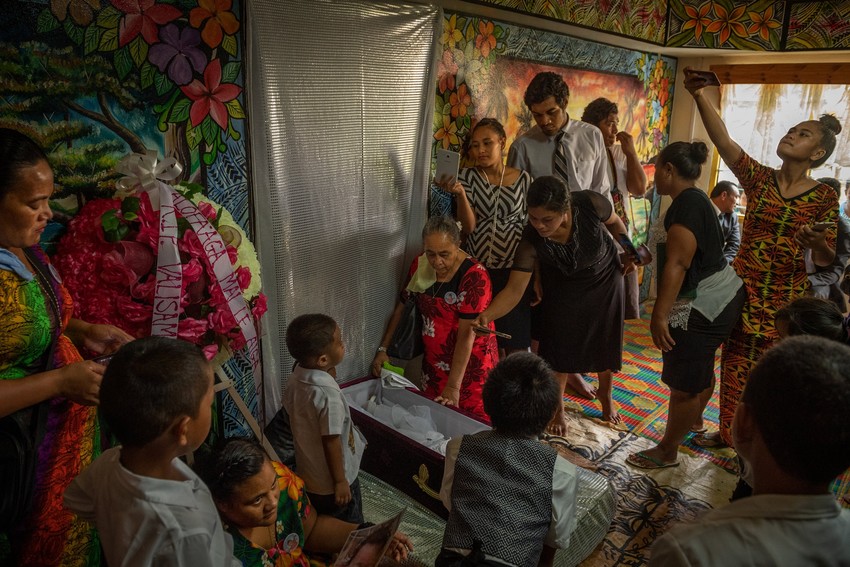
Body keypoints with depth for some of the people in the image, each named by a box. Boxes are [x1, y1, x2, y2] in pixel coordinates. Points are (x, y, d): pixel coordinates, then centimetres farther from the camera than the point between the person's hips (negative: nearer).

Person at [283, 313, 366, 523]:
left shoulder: (295, 379, -10)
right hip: (331, 482, -7)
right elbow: (331, 443, -27)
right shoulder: (329, 394, -34)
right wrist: (341, 481, -16)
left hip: (307, 475, 7)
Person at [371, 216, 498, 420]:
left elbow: (467, 333, -25)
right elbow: (401, 309, 8)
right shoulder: (419, 266, -4)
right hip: (434, 362, 5)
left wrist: (453, 387, -27)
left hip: (471, 362, -5)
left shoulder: (474, 275, -22)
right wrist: (383, 349, 3)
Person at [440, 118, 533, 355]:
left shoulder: (522, 179, 2)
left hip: (514, 269, 0)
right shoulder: (468, 176, 1)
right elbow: (469, 227, -8)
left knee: (516, 343, 5)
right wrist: (460, 193, -24)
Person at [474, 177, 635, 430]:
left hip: (605, 278, 1)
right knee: (560, 344, 1)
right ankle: (557, 408, 26)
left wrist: (629, 252, -6)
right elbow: (514, 289, -37)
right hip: (564, 286, -1)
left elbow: (615, 223, -11)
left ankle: (605, 394, 44)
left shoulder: (590, 204, -35)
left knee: (605, 339, 15)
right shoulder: (531, 240, -36)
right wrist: (486, 315, -51)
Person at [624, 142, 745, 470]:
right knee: (700, 368, 29)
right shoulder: (695, 199, 11)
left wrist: (659, 315, -28)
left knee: (684, 383, 1)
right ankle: (695, 420, 51)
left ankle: (667, 452, 14)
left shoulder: (687, 203, -20)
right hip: (721, 297, 11)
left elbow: (677, 263, -27)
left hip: (700, 307, -11)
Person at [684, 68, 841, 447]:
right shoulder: (759, 178, 0)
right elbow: (722, 141, -15)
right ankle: (727, 431, 30)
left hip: (787, 298, -1)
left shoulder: (824, 197, -3)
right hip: (743, 288, 2)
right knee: (734, 363, 11)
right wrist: (699, 95, -26)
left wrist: (817, 243, -25)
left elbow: (825, 260, -2)